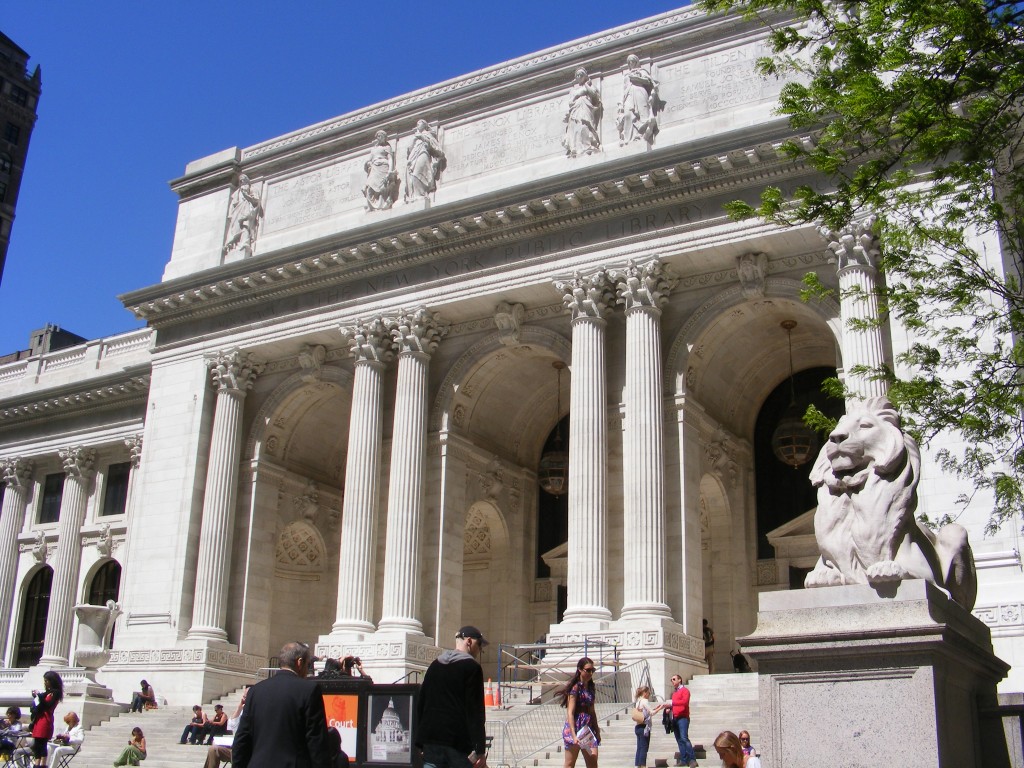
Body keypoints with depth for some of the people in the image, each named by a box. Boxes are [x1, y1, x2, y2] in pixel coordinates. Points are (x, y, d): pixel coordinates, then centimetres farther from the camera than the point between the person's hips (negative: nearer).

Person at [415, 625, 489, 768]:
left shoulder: (434, 666, 17)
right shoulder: (471, 667, -5)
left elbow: (421, 704, 18)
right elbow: (476, 711, -11)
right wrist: (480, 750, -12)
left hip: (431, 741, 6)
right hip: (459, 743, -6)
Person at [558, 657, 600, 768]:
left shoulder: (590, 688, 13)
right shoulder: (575, 687, -9)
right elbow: (570, 713, -15)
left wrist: (597, 731, 17)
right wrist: (574, 735, -22)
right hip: (575, 728, -7)